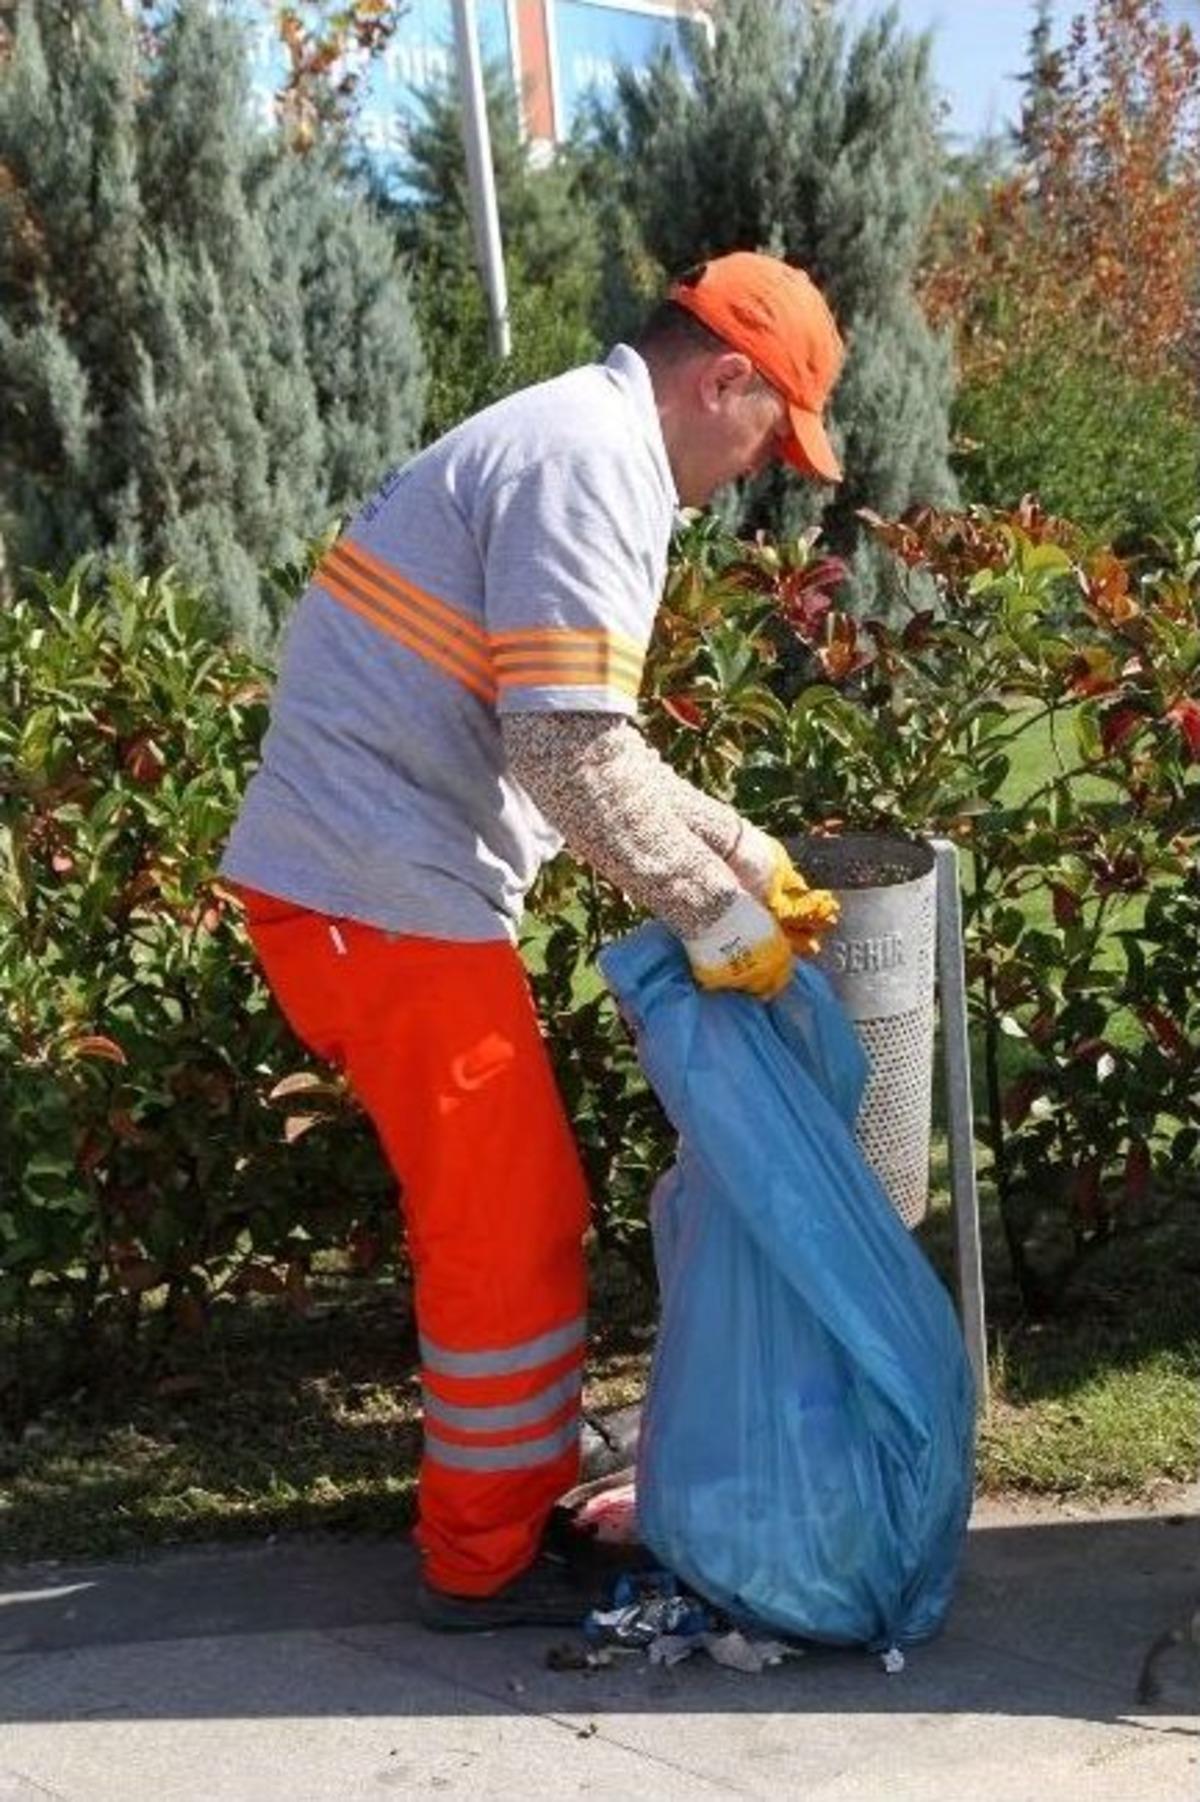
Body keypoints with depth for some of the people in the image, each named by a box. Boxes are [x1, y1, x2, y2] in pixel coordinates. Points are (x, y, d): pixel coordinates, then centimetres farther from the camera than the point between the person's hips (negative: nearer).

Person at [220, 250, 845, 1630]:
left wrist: (747, 855, 19)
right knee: (510, 1232, 1)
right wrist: (716, 913, -12)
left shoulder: (562, 444, 19)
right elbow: (571, 748, -23)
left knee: (501, 1216, 20)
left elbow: (584, 741, 23)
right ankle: (487, 1562, 15)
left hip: (360, 878, 10)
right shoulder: (594, 459, -14)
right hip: (384, 895, -10)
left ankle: (512, 1491, 35)